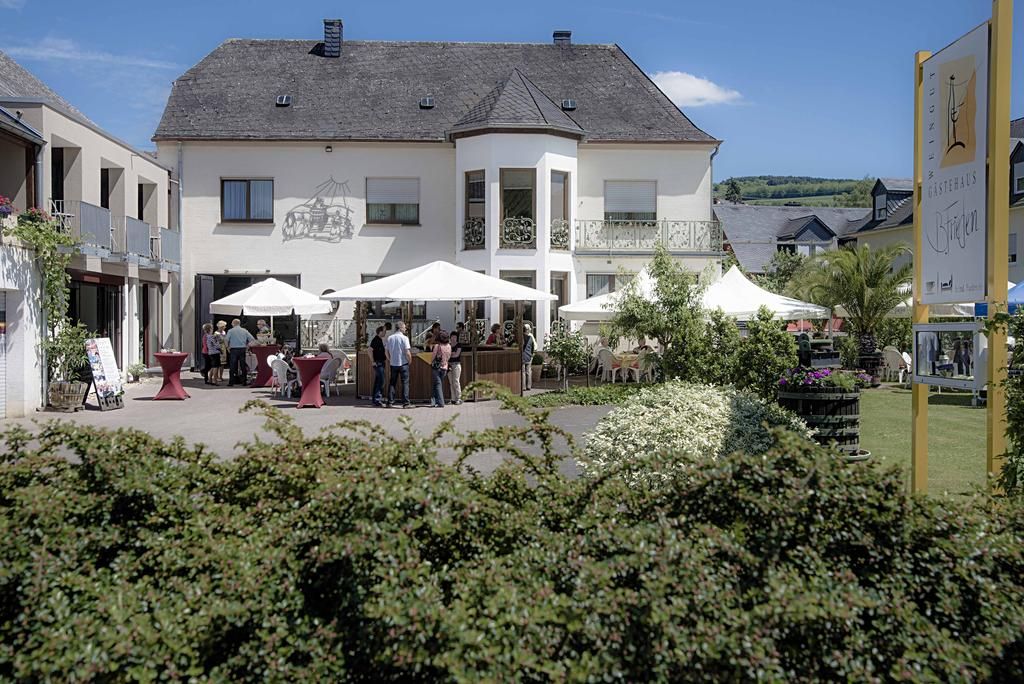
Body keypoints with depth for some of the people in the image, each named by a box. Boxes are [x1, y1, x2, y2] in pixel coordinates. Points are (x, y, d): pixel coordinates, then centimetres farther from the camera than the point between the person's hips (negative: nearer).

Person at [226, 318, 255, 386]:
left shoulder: (230, 331, 0)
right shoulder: (244, 331, 8)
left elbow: (226, 340, -9)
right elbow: (252, 339, 2)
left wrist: (228, 347, 5)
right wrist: (247, 346, 10)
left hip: (234, 350, -2)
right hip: (242, 349, 2)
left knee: (232, 367, 0)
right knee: (243, 366, 8)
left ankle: (231, 382, -2)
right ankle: (244, 381, 9)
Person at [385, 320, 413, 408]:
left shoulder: (390, 338, 3)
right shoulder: (404, 338, -11)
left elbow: (386, 352, 7)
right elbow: (407, 353, -16)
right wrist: (410, 360, -1)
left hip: (393, 364, 4)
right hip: (403, 363, -4)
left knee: (392, 383, 12)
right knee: (405, 383, 2)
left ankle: (390, 402, 12)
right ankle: (406, 402, 0)